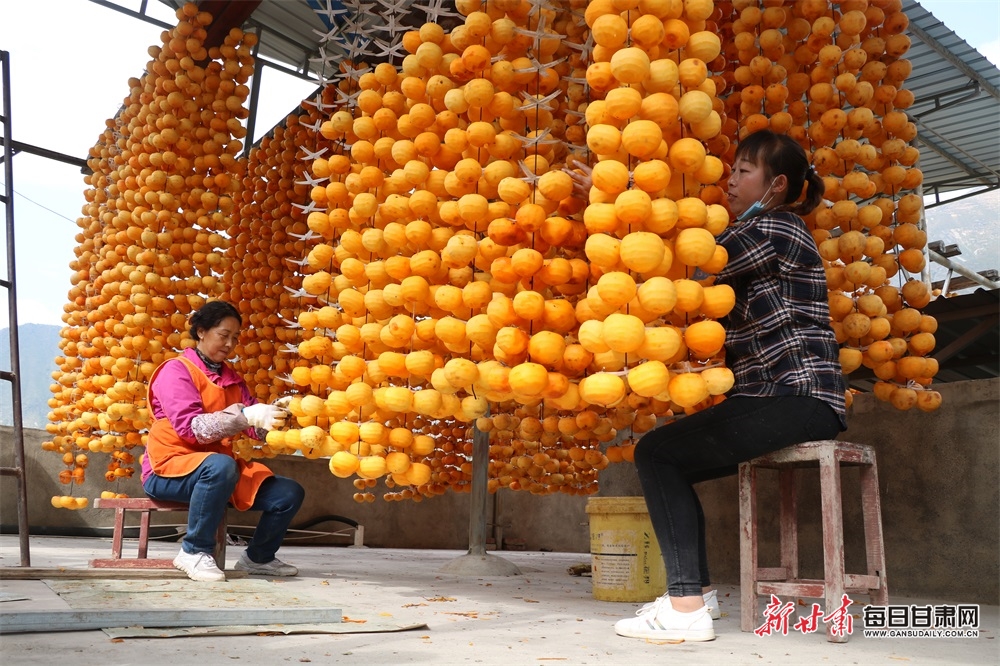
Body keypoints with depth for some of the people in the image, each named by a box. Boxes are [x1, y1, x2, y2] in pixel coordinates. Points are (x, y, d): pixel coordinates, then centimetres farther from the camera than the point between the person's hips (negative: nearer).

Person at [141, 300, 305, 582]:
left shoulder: (231, 378, 13)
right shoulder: (176, 371, -8)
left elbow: (255, 426, 1)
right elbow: (189, 426, -23)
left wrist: (273, 414, -22)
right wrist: (246, 416, -33)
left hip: (220, 468, 7)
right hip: (170, 467, -6)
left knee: (289, 493, -7)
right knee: (220, 465, -39)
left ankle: (258, 557, 18)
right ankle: (194, 552, -20)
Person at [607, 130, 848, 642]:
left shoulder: (772, 229, -8)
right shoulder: (756, 234, 23)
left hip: (798, 398, -10)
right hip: (773, 396, 10)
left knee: (655, 452, -15)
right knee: (669, 461, 12)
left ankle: (687, 606, -17)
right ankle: (697, 590, 14)